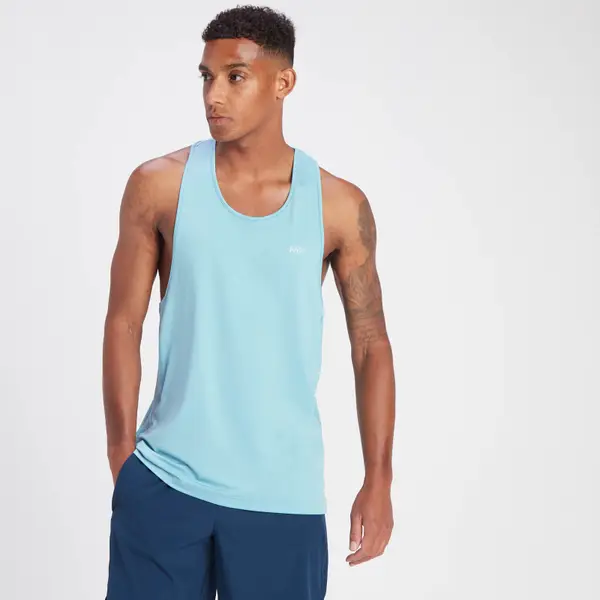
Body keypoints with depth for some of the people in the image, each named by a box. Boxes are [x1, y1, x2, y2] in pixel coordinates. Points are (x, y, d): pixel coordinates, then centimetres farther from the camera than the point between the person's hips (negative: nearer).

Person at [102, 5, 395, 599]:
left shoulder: (339, 207, -1)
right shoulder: (159, 186, -1)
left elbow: (371, 347, 4)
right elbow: (124, 324, 3)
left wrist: (378, 484, 2)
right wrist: (121, 457, 0)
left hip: (283, 495, 0)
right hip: (163, 483, 0)